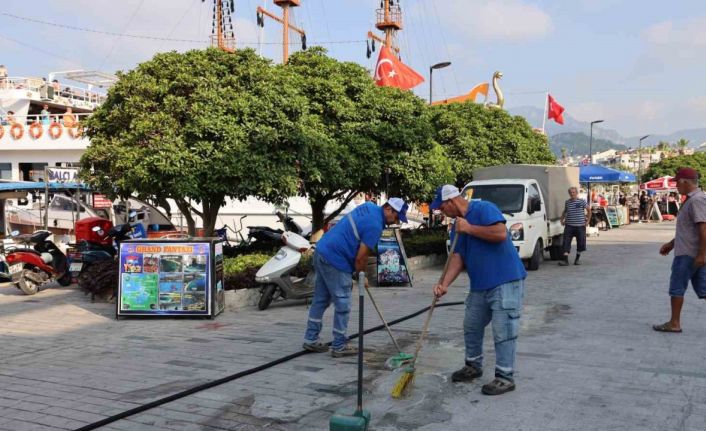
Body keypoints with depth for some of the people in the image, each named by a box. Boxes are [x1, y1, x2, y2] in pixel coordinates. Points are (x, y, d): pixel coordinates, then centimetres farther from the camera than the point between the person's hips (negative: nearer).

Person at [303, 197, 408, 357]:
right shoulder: (375, 225, -17)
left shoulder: (369, 206, 10)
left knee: (320, 299, 16)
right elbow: (361, 257, -16)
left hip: (322, 251, 10)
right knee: (342, 305, 1)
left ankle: (311, 339, 24)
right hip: (336, 261, -10)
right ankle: (339, 346, 10)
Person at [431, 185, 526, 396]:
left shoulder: (484, 209, -13)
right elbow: (457, 257, 5)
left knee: (503, 331, -6)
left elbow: (501, 234, -27)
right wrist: (444, 284, -8)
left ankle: (505, 377, 3)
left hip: (505, 281, -9)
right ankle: (473, 366, 34)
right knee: (471, 327, 17)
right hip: (480, 285, 9)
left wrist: (469, 228, -19)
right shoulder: (458, 226, 12)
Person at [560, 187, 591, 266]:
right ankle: (565, 260, -8)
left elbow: (589, 210, 8)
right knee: (566, 242, -8)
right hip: (569, 226, 2)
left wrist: (588, 221, 3)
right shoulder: (567, 202, 7)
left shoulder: (582, 202, -2)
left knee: (580, 243, 6)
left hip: (580, 226, -1)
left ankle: (577, 259, 22)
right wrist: (562, 219, 15)